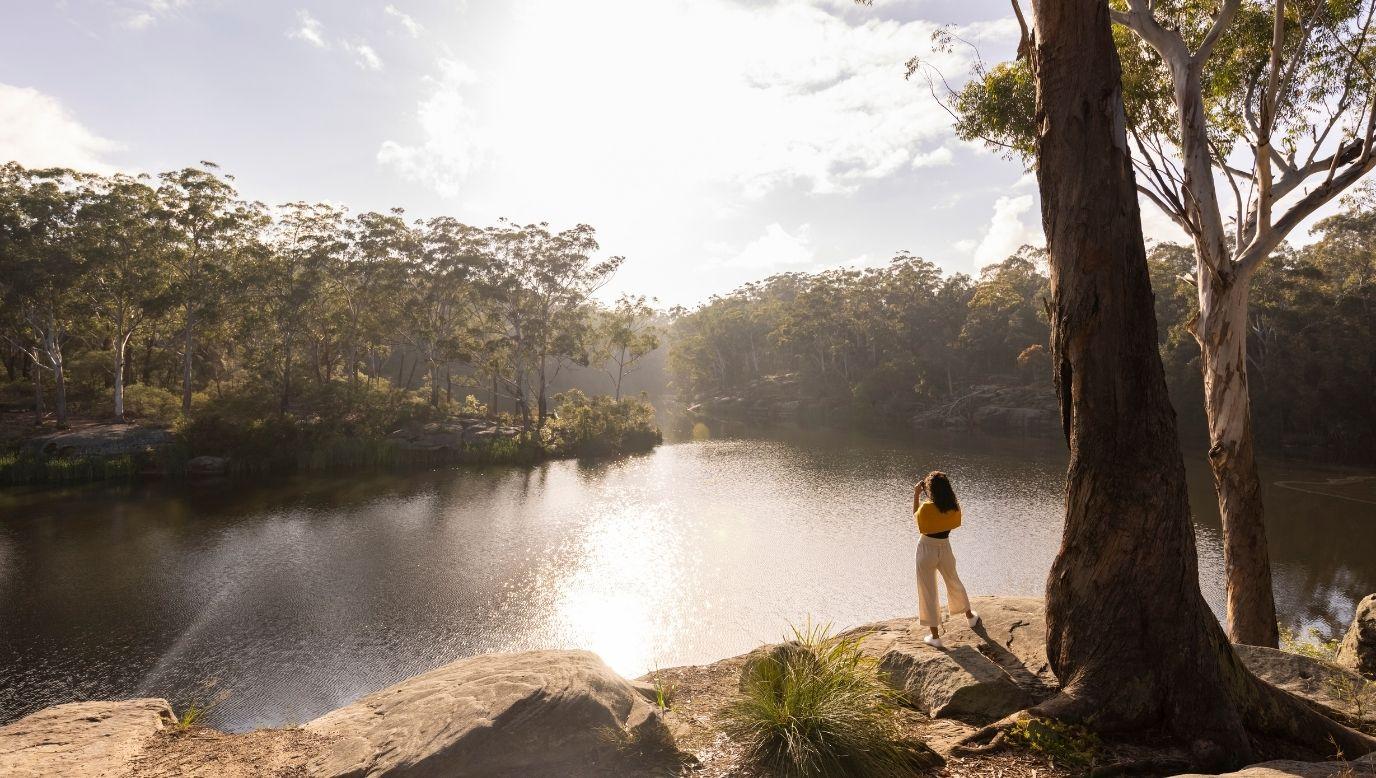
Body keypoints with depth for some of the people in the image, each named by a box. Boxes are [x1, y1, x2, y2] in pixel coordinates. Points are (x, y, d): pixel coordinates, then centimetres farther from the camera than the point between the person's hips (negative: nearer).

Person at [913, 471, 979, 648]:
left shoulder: (926, 507, -23)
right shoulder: (954, 507, -9)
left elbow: (916, 517, -1)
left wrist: (916, 495, 1)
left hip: (927, 548, -4)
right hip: (945, 548, 5)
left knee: (928, 591, 7)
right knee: (954, 582, 29)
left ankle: (935, 636, 13)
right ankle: (970, 617, 49)